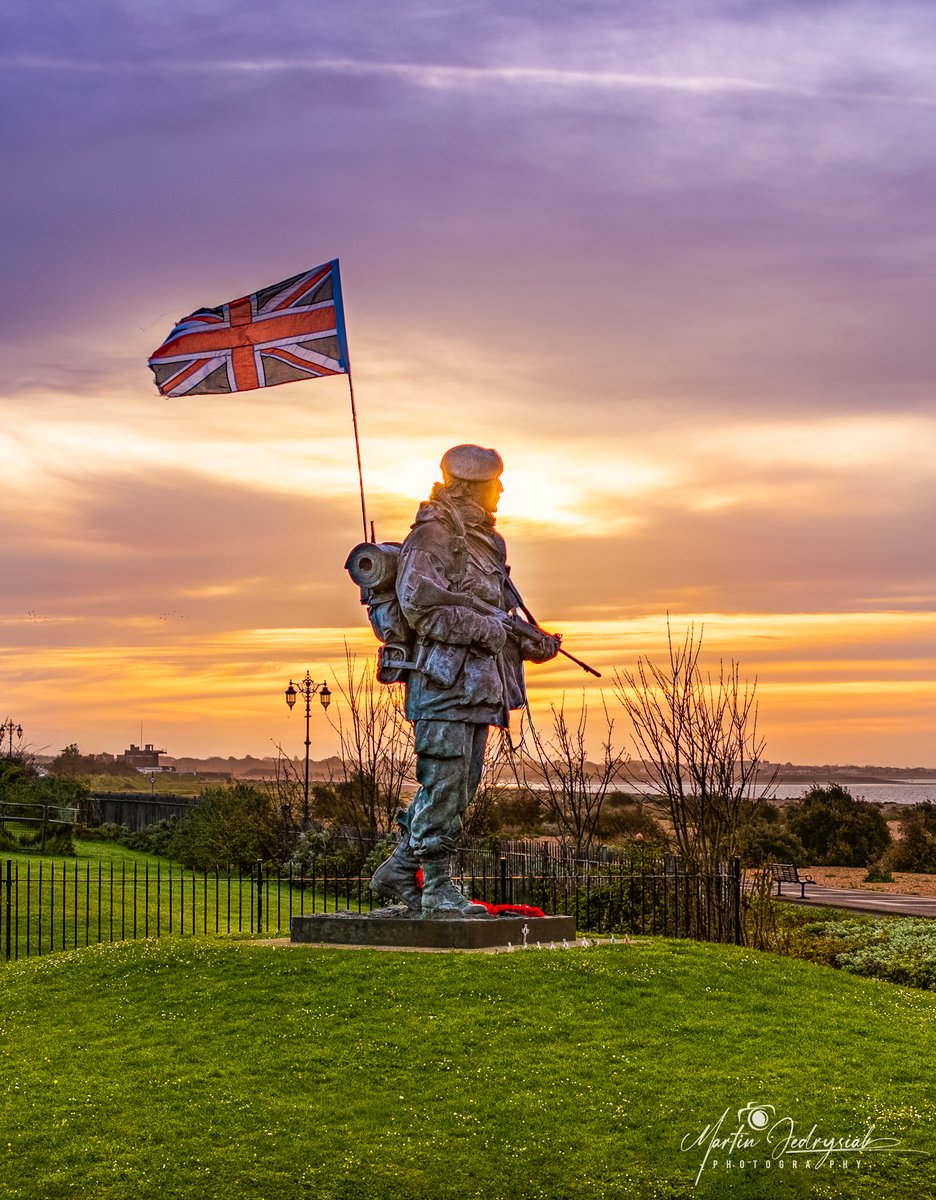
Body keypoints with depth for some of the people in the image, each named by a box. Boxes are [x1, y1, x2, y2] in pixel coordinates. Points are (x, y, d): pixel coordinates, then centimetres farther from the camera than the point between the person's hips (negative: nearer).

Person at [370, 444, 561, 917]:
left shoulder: (485, 541, 19)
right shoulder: (432, 537, -9)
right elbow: (422, 610, -18)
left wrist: (532, 642, 6)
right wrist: (490, 628, -18)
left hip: (479, 682, 9)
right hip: (444, 678, -9)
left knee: (460, 787, 11)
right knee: (444, 785, -6)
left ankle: (398, 872, 20)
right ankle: (437, 888, 1)